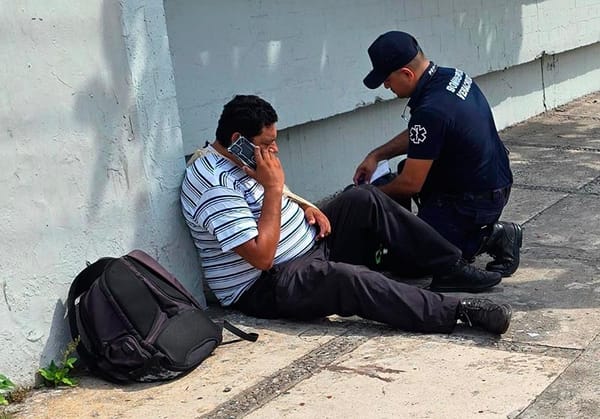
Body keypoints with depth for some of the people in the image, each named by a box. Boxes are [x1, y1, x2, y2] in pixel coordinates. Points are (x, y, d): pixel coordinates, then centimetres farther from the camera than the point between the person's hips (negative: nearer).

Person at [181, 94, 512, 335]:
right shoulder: (215, 185, -24)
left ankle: (450, 269, -1)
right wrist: (273, 187, -26)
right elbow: (262, 256, -30)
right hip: (266, 287, -10)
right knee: (347, 278, -36)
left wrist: (305, 207, 4)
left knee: (365, 200, -2)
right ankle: (455, 312, -35)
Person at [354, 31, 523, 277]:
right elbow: (416, 136, 16)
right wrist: (377, 155, 8)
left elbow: (411, 184, -22)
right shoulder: (451, 76, 0)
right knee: (405, 168, 22)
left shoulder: (431, 111, -29)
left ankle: (491, 238, -2)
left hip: (477, 200, -10)